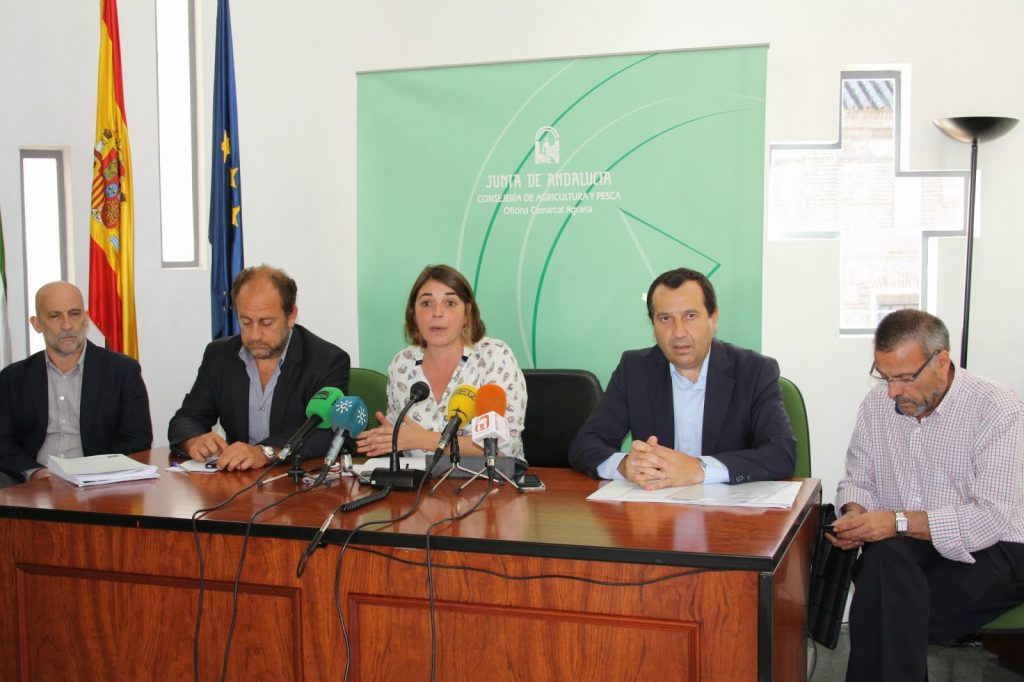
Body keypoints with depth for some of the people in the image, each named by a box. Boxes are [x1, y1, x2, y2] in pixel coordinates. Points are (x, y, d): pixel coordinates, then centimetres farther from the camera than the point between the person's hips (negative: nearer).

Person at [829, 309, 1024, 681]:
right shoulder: (877, 404, 6)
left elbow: (992, 518, -19)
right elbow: (858, 480, 15)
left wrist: (900, 521, -27)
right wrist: (855, 514, -9)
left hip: (988, 552, -5)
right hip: (897, 549, 5)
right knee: (884, 559, -33)